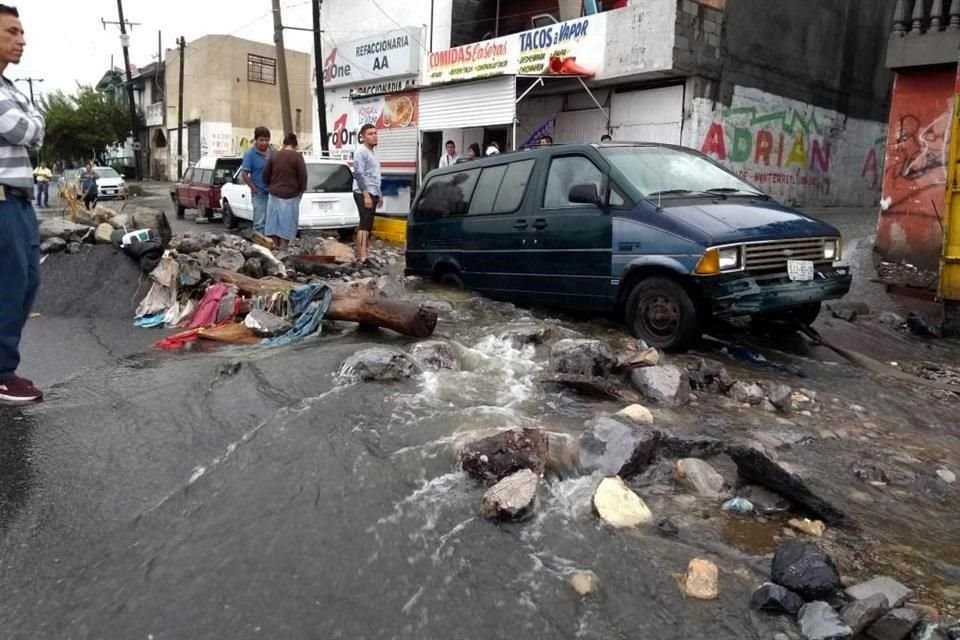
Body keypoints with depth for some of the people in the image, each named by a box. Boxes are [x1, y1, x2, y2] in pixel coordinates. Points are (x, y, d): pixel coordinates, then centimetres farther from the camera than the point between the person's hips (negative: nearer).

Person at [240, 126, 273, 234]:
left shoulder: (273, 152, 7)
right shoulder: (250, 154, -8)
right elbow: (244, 173, -10)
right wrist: (254, 189, -14)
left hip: (273, 192, 5)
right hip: (260, 193, -5)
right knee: (260, 222, -6)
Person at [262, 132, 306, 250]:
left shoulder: (274, 156, 7)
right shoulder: (297, 156, -8)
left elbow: (265, 174, 11)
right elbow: (303, 175, -11)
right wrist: (301, 191, 3)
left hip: (274, 194, 5)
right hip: (290, 196, -5)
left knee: (274, 224, 12)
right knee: (287, 225, 0)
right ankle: (283, 249, -1)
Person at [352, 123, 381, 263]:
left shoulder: (372, 152, 20)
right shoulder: (361, 151, -10)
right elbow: (359, 174, -18)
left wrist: (378, 194, 22)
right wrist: (366, 195, -24)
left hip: (372, 193, 10)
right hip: (363, 194, -10)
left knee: (367, 225, 10)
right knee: (365, 224, -16)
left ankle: (360, 254, 15)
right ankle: (362, 257, -21)